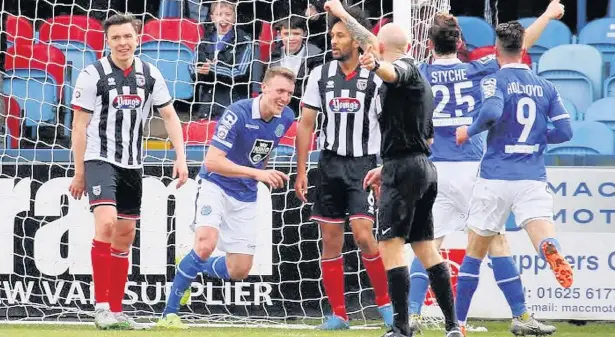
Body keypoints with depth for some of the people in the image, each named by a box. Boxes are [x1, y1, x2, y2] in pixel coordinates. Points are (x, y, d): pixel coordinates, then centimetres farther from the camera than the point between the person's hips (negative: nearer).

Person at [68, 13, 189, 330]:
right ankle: (101, 307, -21)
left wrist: (180, 158, 0)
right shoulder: (92, 75, -9)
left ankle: (115, 311, 17)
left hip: (132, 164, 6)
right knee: (106, 222, -24)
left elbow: (170, 116, 10)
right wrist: (79, 173, -6)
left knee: (125, 237, 9)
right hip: (99, 159, -6)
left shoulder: (150, 75, 4)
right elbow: (79, 125, -5)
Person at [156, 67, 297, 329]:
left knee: (239, 271, 2)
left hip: (245, 197, 6)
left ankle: (192, 268, 32)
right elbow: (212, 161, -30)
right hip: (216, 186, -6)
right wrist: (256, 173, -36)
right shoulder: (237, 114, -24)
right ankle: (169, 314, -17)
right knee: (206, 245, -29)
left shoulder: (285, 118, -4)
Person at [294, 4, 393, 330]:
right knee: (330, 240, 3)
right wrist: (300, 171, 5)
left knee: (363, 234, -15)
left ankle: (384, 301, 4)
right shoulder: (321, 75, 5)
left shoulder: (376, 77, -5)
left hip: (364, 164, -4)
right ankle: (338, 313, 10)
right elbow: (306, 124, 9)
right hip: (330, 164, 4)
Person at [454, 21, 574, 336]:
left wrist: (469, 130, -5)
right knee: (543, 236, -16)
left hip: (495, 178, -2)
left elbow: (492, 111, -22)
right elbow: (564, 131, 9)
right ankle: (552, 250, -53)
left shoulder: (494, 81, -2)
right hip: (533, 179, 2)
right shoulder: (545, 86, 11)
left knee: (474, 254, 11)